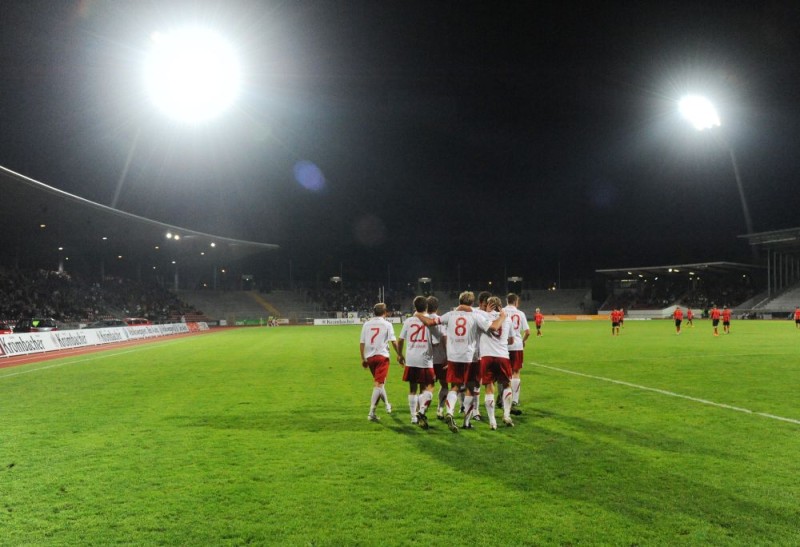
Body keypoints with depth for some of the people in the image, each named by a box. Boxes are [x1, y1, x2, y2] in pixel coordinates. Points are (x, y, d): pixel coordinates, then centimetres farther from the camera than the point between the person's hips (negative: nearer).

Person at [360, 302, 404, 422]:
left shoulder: (366, 324, 8)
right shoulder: (387, 324, -2)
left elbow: (362, 343, 8)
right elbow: (393, 341, -7)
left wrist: (363, 358, 16)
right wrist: (399, 355, 2)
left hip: (370, 357, 5)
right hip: (382, 355, -5)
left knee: (377, 381, 22)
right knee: (378, 384, -7)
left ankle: (387, 405, 39)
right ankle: (371, 413, -15)